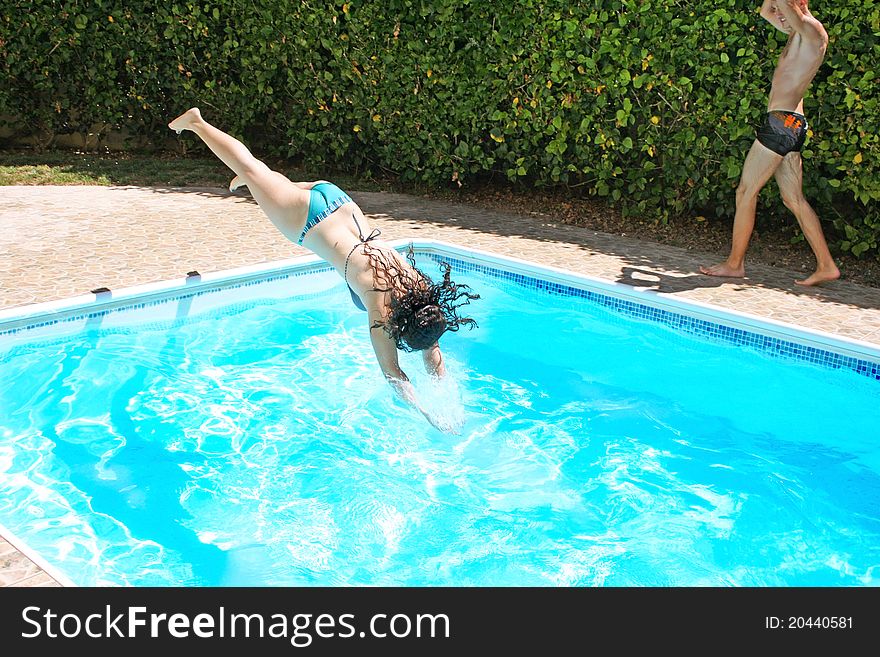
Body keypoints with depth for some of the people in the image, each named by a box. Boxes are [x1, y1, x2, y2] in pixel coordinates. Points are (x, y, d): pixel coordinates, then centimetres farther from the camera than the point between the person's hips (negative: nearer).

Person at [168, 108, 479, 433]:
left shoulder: (422, 287, -18)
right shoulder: (382, 307, -31)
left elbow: (432, 349, -6)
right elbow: (392, 372, -27)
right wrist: (431, 416, -29)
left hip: (338, 200, 3)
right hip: (307, 221, -3)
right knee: (250, 168, 17)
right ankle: (196, 122, 37)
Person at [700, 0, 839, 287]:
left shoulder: (812, 30, -9)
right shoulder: (798, 32, 17)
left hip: (782, 123, -10)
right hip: (789, 124, 10)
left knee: (746, 192, -1)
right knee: (793, 199, 8)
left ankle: (734, 263, 8)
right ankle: (826, 266, 8)